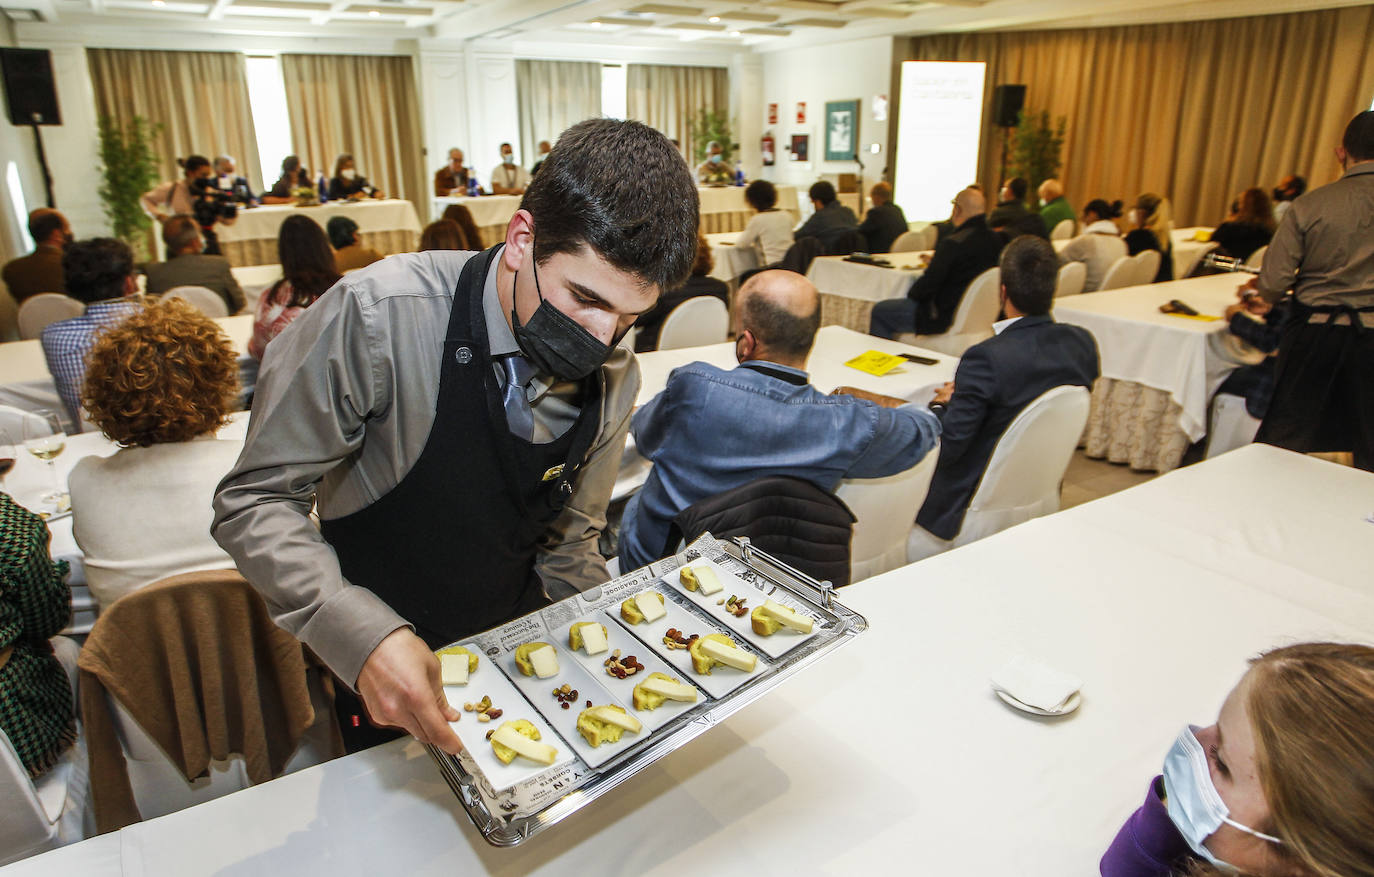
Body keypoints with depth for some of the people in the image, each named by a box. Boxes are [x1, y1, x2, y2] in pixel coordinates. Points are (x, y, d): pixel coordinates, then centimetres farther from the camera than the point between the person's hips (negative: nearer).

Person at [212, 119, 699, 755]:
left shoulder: (614, 379, -12)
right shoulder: (376, 318, -28)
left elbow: (567, 544, 1)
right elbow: (256, 501, -22)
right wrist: (363, 633, -36)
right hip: (378, 675, -3)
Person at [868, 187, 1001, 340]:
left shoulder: (953, 244, -26)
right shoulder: (995, 239, 1)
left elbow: (929, 283, -21)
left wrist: (911, 294, 0)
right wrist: (938, 260, 21)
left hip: (947, 316, -9)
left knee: (880, 310, 3)